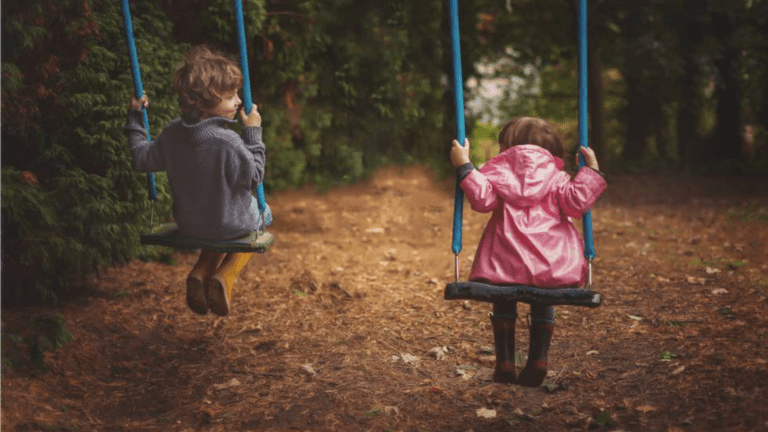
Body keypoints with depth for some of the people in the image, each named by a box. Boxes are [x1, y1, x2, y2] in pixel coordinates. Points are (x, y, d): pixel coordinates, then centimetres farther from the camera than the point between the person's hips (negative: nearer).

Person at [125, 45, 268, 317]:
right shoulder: (228, 142, -30)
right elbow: (254, 177, -20)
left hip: (187, 224, 6)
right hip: (231, 225, -6)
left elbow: (142, 159, 3)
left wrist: (134, 118, 13)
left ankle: (200, 274, 14)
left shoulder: (171, 133, -10)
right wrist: (253, 134, -15)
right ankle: (224, 277, 8)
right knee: (261, 215, 29)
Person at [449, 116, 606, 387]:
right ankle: (538, 361, 16)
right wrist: (591, 171, 7)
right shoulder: (557, 177, 12)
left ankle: (505, 363, 16)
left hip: (507, 263, -1)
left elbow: (483, 199, -7)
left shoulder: (499, 170, 8)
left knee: (503, 304, 23)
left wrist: (464, 166, -2)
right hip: (553, 267, 2)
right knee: (543, 305, 26)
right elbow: (576, 202, -4)